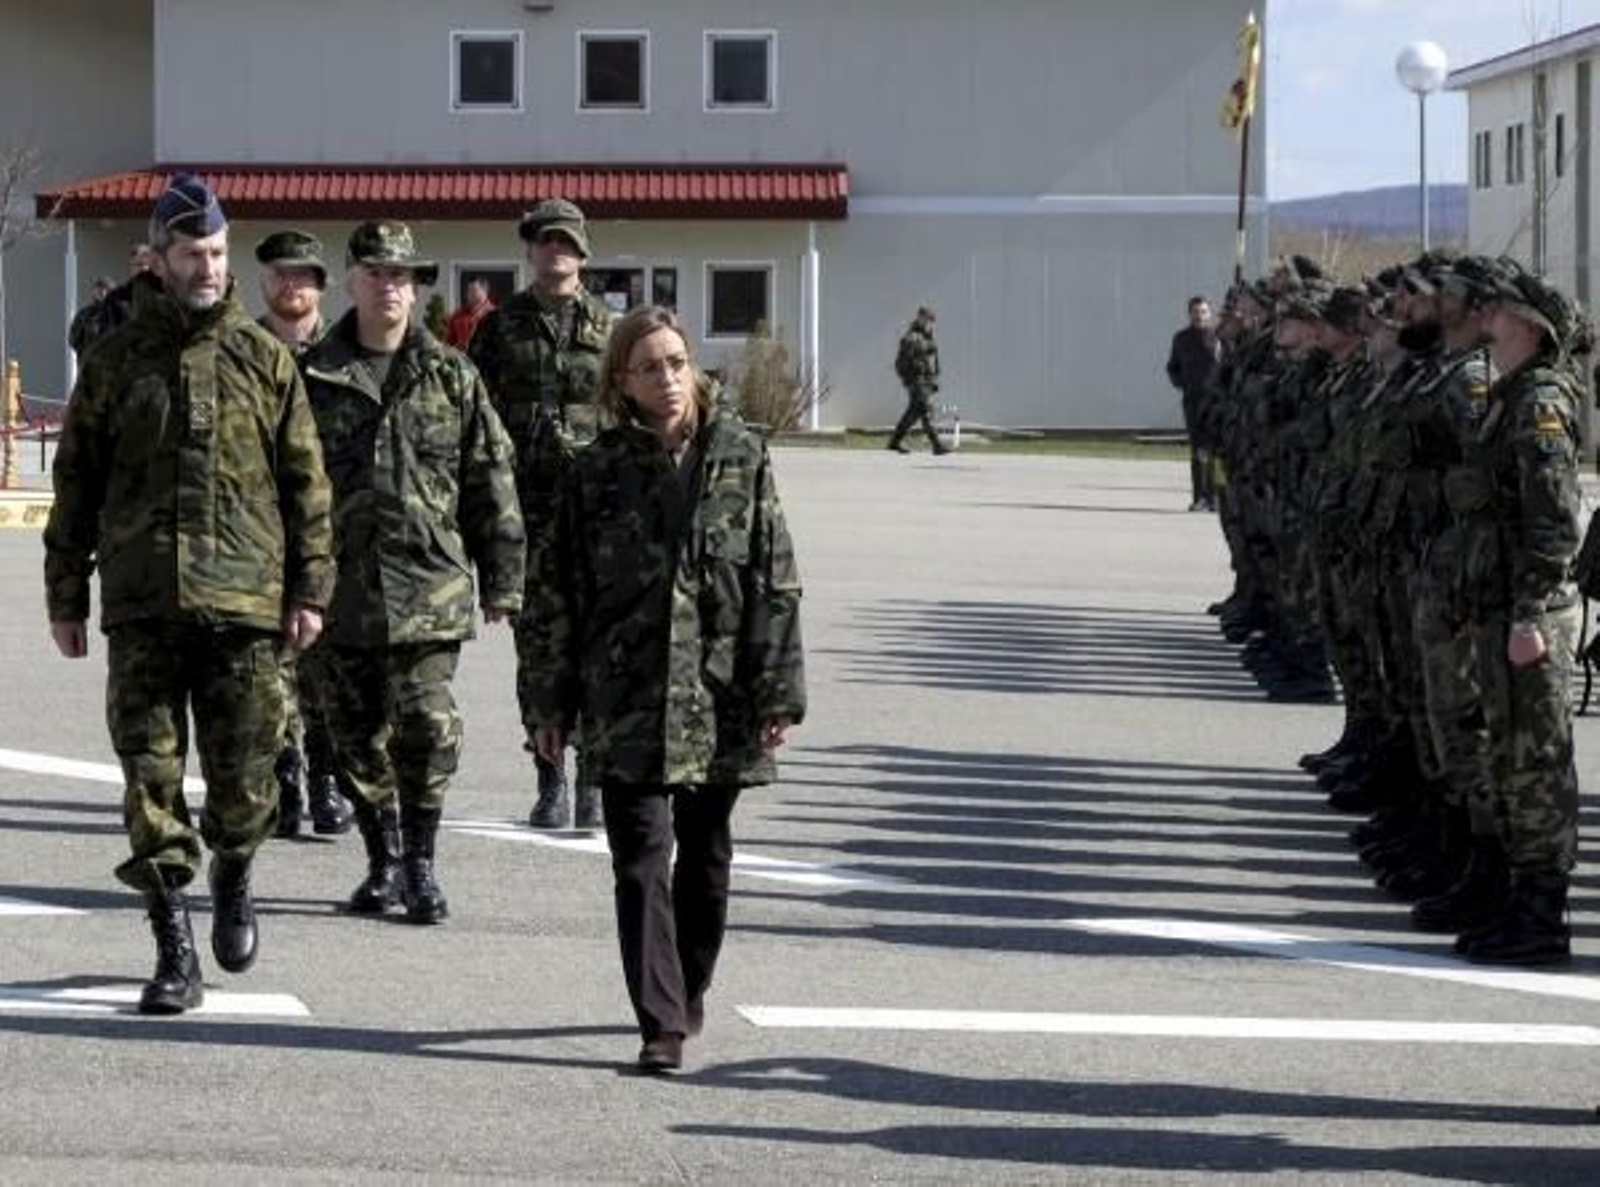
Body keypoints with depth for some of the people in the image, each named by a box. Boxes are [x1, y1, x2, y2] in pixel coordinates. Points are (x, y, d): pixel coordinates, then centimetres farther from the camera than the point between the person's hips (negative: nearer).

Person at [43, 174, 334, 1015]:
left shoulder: (264, 360, 6)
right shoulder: (115, 361, 7)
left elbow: (305, 481, 7)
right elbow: (76, 485, 10)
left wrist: (310, 589, 2)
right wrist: (65, 597, 7)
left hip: (244, 600, 0)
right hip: (141, 606, 0)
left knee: (243, 778, 3)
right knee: (152, 780, -2)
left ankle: (232, 879, 34)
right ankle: (174, 951, 4)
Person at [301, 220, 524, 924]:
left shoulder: (451, 378, 5)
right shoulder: (313, 378, 5)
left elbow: (491, 482, 7)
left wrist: (501, 581, 5)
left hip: (429, 585, -1)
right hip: (342, 589, 1)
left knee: (427, 727, -11)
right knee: (358, 735, 8)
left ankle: (420, 864, 2)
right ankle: (383, 864, 22)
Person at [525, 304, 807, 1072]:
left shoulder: (739, 458, 2)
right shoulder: (598, 472, 1)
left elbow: (776, 582, 1)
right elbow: (560, 592, 5)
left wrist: (778, 691, -5)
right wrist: (553, 704, 3)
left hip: (717, 695, 1)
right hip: (627, 701, -1)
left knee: (704, 853, 13)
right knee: (641, 858, -7)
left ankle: (688, 994, 31)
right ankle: (662, 1024, -8)